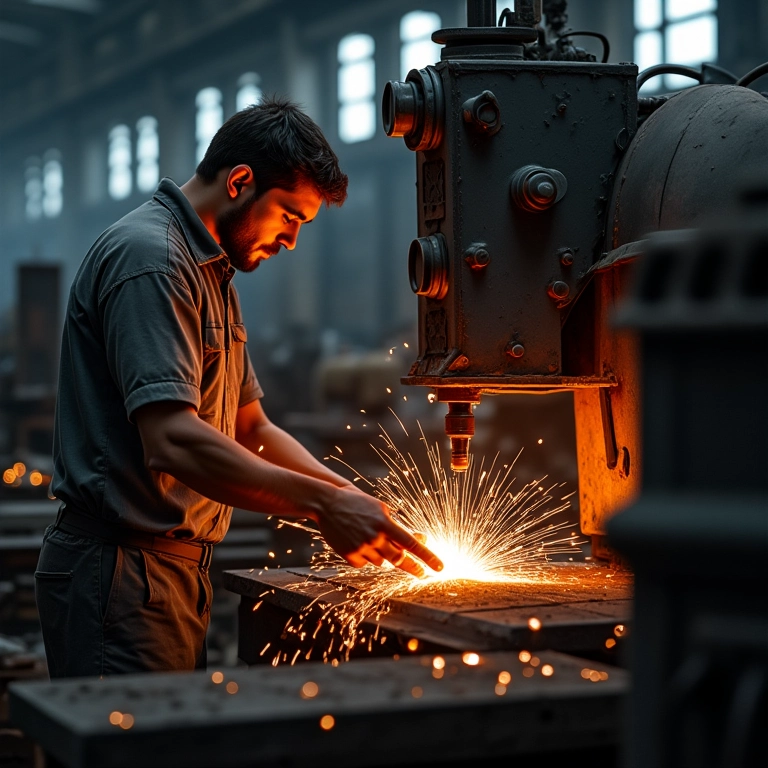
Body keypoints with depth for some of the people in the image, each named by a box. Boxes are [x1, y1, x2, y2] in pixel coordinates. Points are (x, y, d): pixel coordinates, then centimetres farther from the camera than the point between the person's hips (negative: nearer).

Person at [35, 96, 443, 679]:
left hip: (176, 567, 10)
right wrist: (323, 504, -28)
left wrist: (359, 502, 6)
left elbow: (252, 431, 21)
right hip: (120, 567, -10)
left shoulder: (212, 275, 20)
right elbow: (173, 443, -27)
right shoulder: (150, 258, -15)